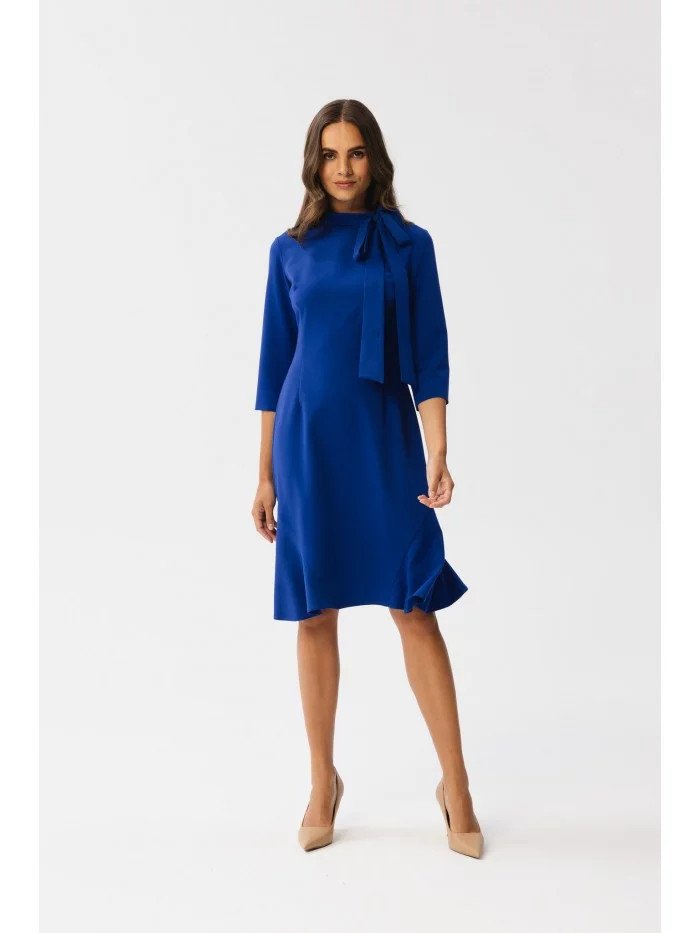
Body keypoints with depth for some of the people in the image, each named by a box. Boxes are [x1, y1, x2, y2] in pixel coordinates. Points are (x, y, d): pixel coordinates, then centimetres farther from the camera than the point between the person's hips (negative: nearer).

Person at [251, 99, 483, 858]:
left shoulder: (409, 245, 4)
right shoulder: (290, 250, 7)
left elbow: (429, 358, -1)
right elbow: (274, 364, 8)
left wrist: (437, 455, -13)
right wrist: (265, 474, 6)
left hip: (385, 440, -1)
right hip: (307, 442, 2)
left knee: (414, 608, -4)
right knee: (314, 615, 5)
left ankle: (455, 786, 8)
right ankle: (322, 783, 20)